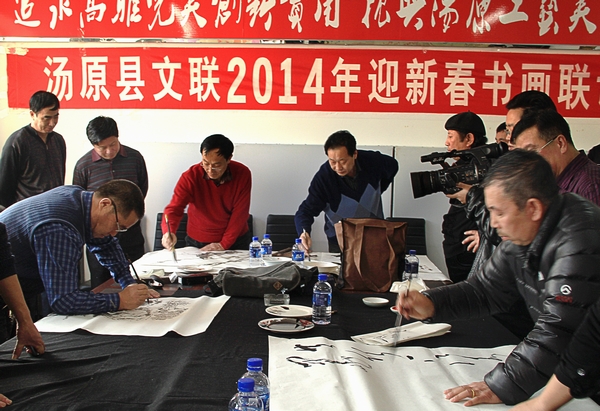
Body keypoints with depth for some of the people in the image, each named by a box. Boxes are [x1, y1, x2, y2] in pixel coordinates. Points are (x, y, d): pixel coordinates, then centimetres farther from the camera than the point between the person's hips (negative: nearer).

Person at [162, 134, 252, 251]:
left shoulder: (242, 174, -14)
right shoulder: (191, 177, -16)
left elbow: (240, 212, -11)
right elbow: (174, 208, -22)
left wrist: (224, 244, -14)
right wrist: (169, 232, -41)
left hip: (236, 241, 1)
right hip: (198, 243, -1)